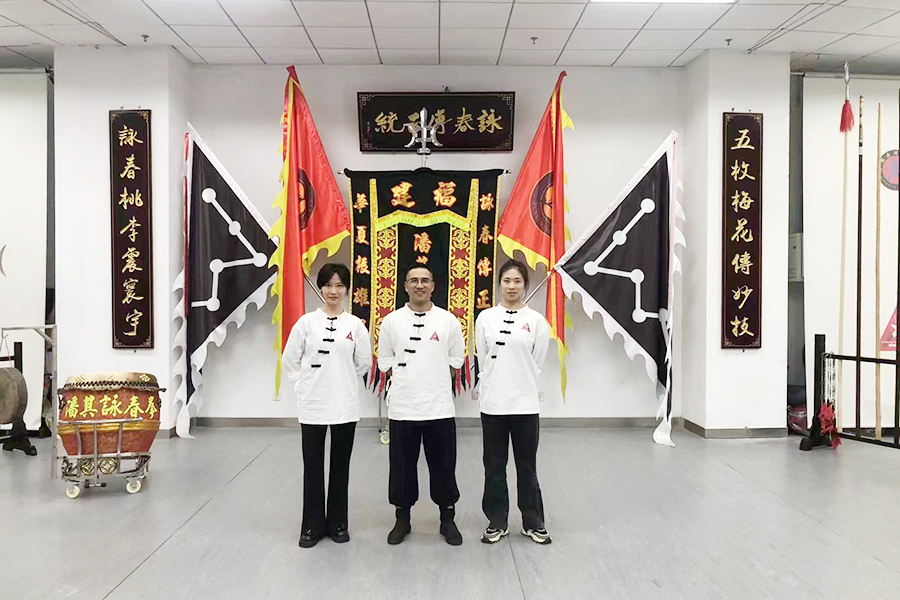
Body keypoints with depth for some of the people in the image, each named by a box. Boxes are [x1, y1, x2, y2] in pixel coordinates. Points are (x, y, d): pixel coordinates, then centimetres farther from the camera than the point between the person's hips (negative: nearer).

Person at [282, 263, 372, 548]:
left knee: (340, 466, 10)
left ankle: (338, 523, 24)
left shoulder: (355, 324, 0)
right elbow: (290, 360, 4)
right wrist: (306, 384, 1)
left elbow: (363, 363, 7)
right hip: (312, 405, 0)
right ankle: (313, 525, 21)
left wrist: (341, 381, 6)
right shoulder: (306, 322, -1)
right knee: (313, 466, 7)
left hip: (345, 405, 0)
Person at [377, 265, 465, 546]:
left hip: (439, 407, 0)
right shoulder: (392, 321, 2)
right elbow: (385, 361, 8)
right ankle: (402, 519, 27)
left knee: (443, 465, 8)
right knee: (402, 466, 10)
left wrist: (435, 383, 3)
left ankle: (447, 519, 26)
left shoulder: (448, 320, 1)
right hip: (402, 406, 0)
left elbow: (455, 360, 8)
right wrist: (407, 380, 0)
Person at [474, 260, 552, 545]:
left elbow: (536, 361, 3)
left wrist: (518, 384, 5)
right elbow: (483, 359, 6)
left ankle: (533, 523, 25)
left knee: (527, 466, 10)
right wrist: (494, 385, 5)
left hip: (525, 403, -1)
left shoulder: (536, 320, 0)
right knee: (494, 466, 10)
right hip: (492, 402, 1)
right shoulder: (485, 318, 2)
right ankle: (497, 522, 25)